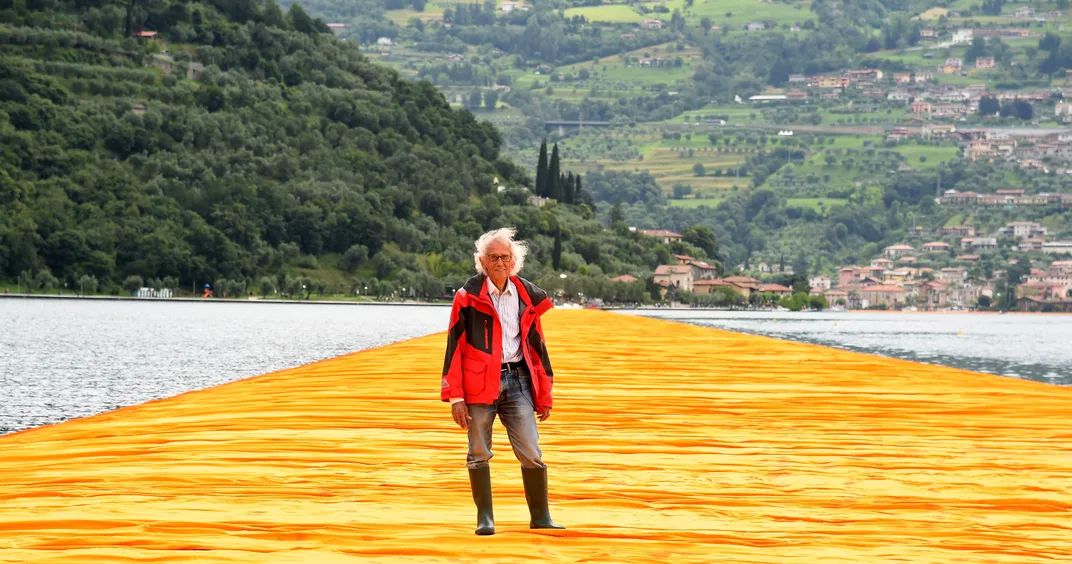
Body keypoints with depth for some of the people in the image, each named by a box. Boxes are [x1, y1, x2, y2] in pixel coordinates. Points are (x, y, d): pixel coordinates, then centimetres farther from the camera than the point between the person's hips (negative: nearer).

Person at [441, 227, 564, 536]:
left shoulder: (527, 296, 9)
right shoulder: (469, 296, -1)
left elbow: (537, 346, 15)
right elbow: (455, 347, -2)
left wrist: (544, 395, 14)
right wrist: (455, 396, -7)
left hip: (518, 381, 2)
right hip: (480, 383, -2)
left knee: (531, 454, -3)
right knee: (479, 454, 3)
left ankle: (540, 517, 7)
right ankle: (484, 518, 12)